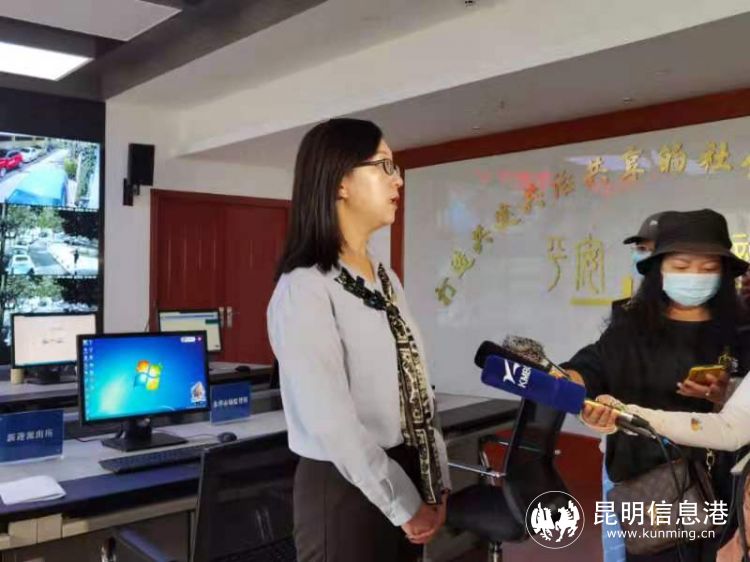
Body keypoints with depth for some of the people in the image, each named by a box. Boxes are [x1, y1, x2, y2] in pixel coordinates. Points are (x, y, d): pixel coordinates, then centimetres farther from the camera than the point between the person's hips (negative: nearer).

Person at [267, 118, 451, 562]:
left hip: (406, 477, 7)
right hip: (347, 489, -7)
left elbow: (417, 385, 8)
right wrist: (404, 505, -14)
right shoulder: (305, 288, -18)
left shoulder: (387, 279, 8)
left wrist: (436, 483, 5)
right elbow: (331, 422, -23)